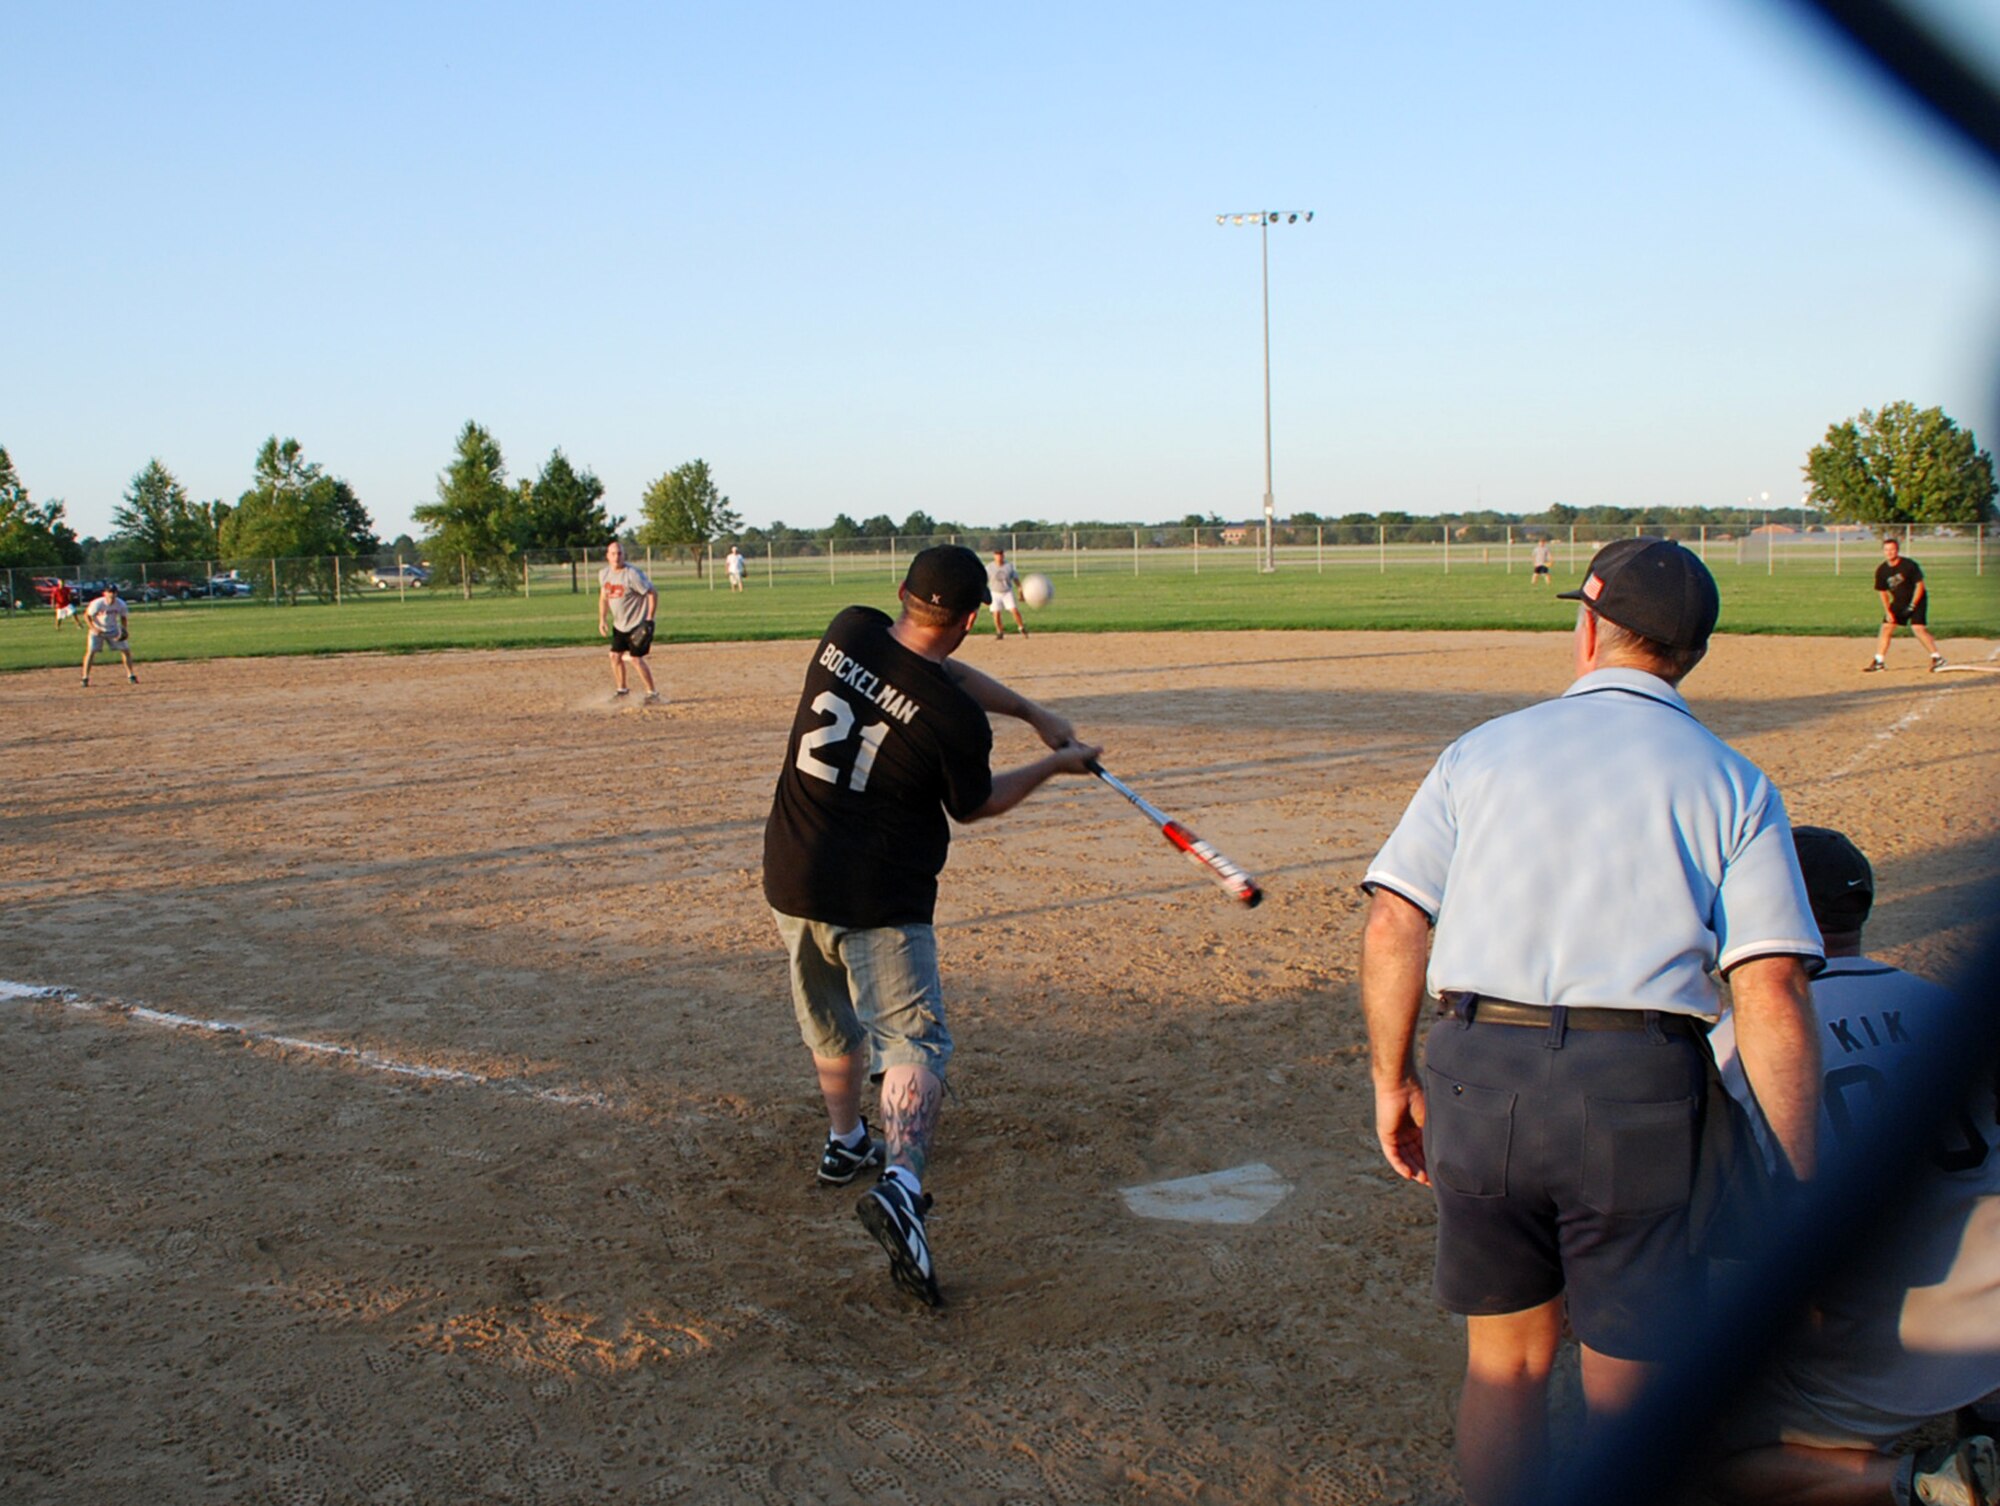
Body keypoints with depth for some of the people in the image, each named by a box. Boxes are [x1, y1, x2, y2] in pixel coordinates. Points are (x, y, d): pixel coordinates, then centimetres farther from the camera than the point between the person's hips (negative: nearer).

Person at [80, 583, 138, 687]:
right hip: (97, 630, -3)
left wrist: (123, 630, -14)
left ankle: (131, 675, 13)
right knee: (91, 651, -14)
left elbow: (123, 617, 1)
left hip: (114, 630, 3)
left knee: (126, 650, -1)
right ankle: (85, 678, -6)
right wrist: (93, 628, -25)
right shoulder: (97, 604, -25)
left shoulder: (120, 604, -16)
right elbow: (87, 615, -13)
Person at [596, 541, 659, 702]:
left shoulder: (632, 574, -21)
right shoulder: (604, 574, 1)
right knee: (615, 655, 8)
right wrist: (602, 620, 7)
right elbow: (603, 597, 16)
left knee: (635, 658, -12)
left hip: (637, 624, -7)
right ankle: (621, 690, 26)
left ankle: (652, 693, 0)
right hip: (619, 624, 7)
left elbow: (653, 593, -18)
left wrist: (649, 619, -21)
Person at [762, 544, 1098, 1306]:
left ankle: (845, 1141, 44)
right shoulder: (954, 718, -17)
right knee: (913, 1040, -5)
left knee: (833, 1025, 26)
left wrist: (1031, 711, 12)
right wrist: (1055, 764, 15)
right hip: (878, 899, -6)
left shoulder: (848, 632, -3)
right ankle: (901, 1181, -27)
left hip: (791, 881, 6)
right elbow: (974, 805, 2)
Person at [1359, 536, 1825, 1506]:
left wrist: (1394, 1079, 12)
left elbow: (1392, 926, 2)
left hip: (1477, 1072, 2)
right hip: (1637, 1091, -2)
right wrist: (1801, 1188, -3)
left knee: (1505, 1360, 17)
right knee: (1628, 1386, 10)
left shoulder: (1481, 752, 10)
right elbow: (1772, 994, -5)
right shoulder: (1733, 785, 5)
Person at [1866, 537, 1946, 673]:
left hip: (1916, 600, -5)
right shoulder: (1882, 570, -5)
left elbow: (1920, 585, -16)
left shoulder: (1909, 565, -20)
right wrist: (1887, 611, -4)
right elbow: (1882, 592, 4)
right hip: (1898, 602, 5)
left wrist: (1913, 605, -21)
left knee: (1918, 628, -18)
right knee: (1886, 627, -1)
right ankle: (1878, 661, 6)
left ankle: (1937, 658, -10)